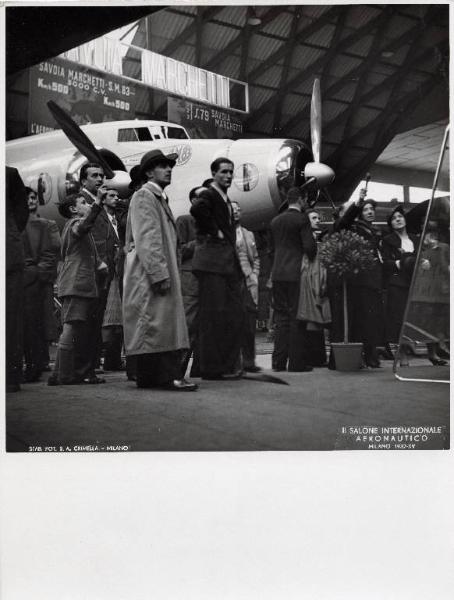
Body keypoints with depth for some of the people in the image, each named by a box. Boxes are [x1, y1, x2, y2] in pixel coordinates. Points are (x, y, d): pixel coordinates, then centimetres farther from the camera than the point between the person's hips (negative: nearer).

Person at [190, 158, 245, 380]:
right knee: (214, 316, -6)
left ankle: (229, 365, 18)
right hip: (212, 261, -9)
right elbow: (197, 209, -30)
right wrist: (214, 232, -19)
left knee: (235, 316, 10)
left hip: (229, 263, 9)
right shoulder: (208, 195, -7)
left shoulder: (226, 199, 22)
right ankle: (212, 368, 1)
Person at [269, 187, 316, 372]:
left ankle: (279, 361, 9)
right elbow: (309, 246, -13)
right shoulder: (302, 219, -7)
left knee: (281, 317, 9)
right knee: (297, 317, -1)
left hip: (277, 274, 6)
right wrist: (312, 260, 5)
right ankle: (296, 362, 0)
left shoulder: (275, 221, 12)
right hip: (297, 273, -5)